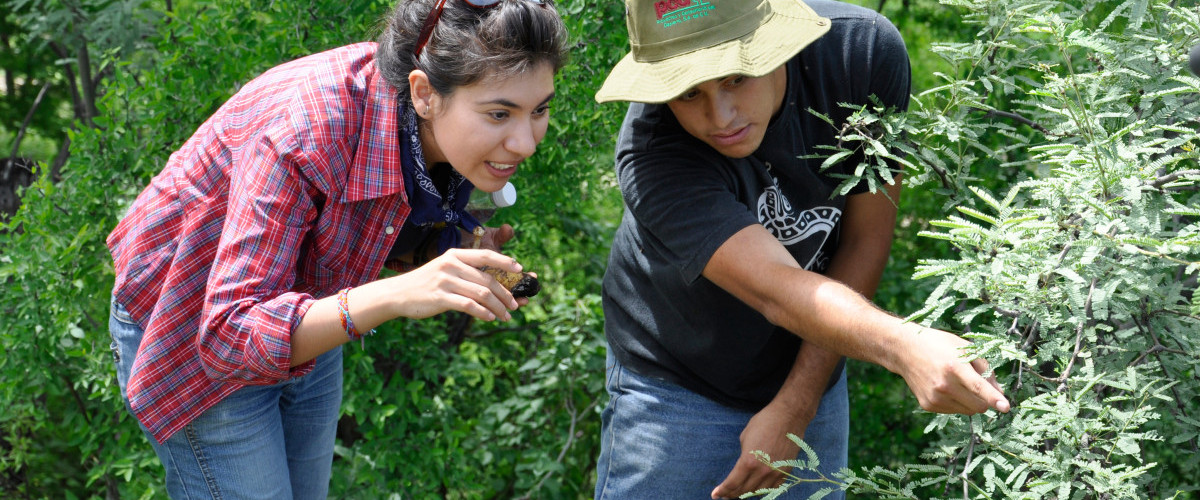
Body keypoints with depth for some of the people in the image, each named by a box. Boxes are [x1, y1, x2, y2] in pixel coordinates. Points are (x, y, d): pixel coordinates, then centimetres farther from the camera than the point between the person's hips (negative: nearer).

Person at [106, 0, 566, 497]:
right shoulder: (307, 132, -38)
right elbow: (229, 335, -38)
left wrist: (453, 256, -19)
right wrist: (395, 295, -51)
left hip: (302, 326, 7)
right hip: (191, 331, -7)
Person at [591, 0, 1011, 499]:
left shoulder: (865, 51, -22)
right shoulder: (650, 158, -31)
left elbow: (865, 240, -14)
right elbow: (779, 291, -39)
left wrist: (794, 409, -15)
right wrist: (907, 347, -57)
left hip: (810, 372, 3)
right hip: (674, 389, -2)